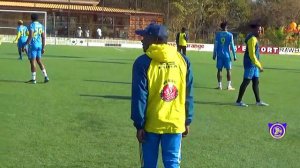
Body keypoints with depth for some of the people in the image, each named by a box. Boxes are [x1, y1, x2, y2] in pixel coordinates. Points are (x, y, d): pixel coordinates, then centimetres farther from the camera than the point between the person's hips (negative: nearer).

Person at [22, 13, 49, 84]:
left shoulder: (31, 25, -10)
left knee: (32, 62, -2)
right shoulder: (41, 25, 11)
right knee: (39, 61, 15)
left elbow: (30, 36, -19)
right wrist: (43, 48, 16)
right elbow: (43, 37, 11)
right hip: (39, 45, 7)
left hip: (33, 45, -7)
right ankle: (46, 76, 8)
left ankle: (34, 79, 0)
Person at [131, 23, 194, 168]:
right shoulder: (183, 60, 2)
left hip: (151, 124, -2)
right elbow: (188, 95, 4)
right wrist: (187, 121, 10)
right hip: (175, 123, 2)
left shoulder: (143, 62, -10)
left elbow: (139, 97, -11)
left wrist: (139, 125, -6)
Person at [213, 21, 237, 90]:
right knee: (228, 70, 4)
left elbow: (215, 45, 2)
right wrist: (234, 56, 3)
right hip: (227, 54, -2)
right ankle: (229, 85, 1)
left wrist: (214, 54, 8)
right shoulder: (230, 35, -2)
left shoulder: (217, 34, 2)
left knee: (219, 69, 6)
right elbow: (232, 46, -3)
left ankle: (219, 85, 4)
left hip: (219, 54, 2)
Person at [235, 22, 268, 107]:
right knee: (246, 82, -6)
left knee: (256, 82, 13)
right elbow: (252, 55, -22)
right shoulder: (252, 39, -17)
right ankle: (239, 101, 0)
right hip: (250, 64, -10)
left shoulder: (254, 38, 14)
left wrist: (259, 65, 20)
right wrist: (259, 66, -21)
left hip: (254, 64, 10)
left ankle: (258, 101, 19)